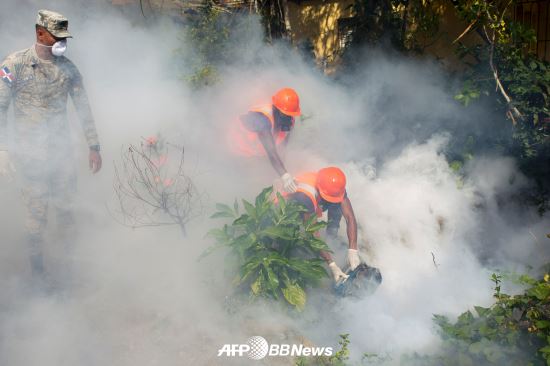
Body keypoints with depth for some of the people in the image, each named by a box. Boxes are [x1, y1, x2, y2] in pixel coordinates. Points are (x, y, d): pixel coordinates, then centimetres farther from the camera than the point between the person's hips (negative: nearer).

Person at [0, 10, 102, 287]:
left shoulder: (68, 68, 3)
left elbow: (83, 108, 10)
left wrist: (94, 146, 9)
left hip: (62, 150, 3)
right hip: (30, 153, -3)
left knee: (65, 206, 8)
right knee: (36, 210, 1)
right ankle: (36, 264, 15)